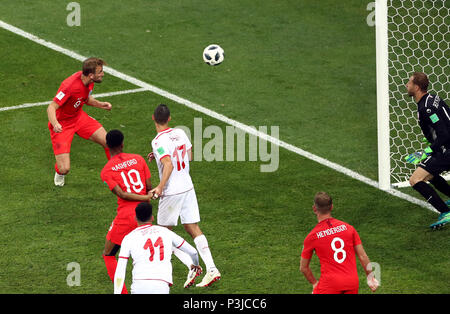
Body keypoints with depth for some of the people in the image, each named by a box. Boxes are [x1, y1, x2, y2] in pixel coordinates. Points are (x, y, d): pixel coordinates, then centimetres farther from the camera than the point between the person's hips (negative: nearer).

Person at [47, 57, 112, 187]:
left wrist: (99, 104, -5)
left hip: (79, 117, 7)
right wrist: (55, 124, -52)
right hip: (61, 125, -7)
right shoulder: (70, 86, -33)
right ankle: (59, 174, 25)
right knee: (64, 169, -15)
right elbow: (51, 108, -33)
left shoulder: (89, 81, -8)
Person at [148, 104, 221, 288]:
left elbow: (169, 165, -29)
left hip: (171, 192, -6)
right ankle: (211, 269, -2)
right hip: (188, 187, 6)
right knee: (193, 229, 9)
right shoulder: (180, 133, 4)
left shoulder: (158, 141, -17)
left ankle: (191, 266, -7)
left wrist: (160, 187, -35)